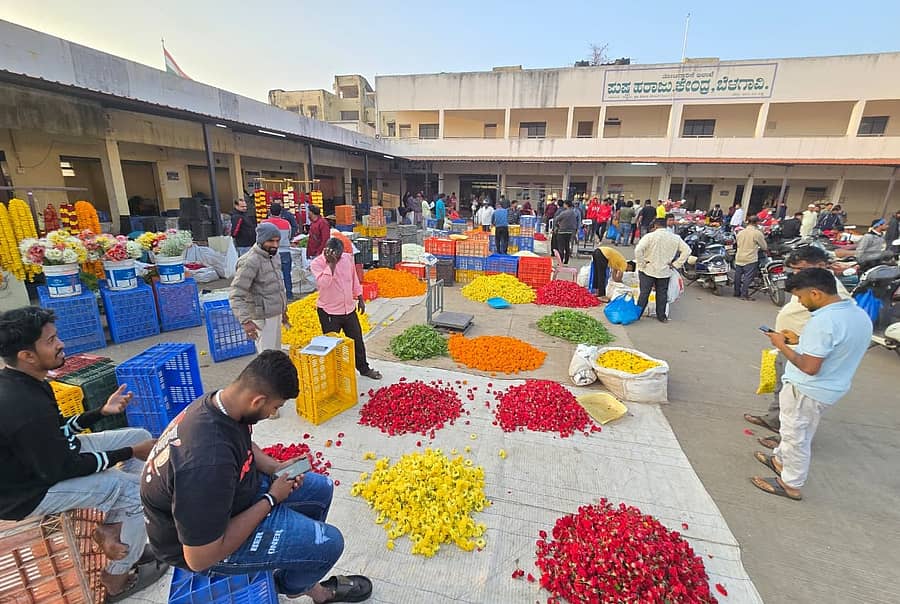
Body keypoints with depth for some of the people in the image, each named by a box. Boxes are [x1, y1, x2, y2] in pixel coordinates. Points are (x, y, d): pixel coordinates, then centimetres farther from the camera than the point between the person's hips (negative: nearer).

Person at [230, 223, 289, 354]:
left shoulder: (271, 257, 9)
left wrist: (283, 310, 24)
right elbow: (236, 295, -23)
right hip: (263, 319, -9)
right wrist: (245, 321, -31)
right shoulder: (251, 261, -18)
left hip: (275, 315, 9)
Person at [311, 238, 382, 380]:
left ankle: (364, 368, 34)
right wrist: (331, 263, -31)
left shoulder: (348, 258, 0)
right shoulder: (317, 264, -14)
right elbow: (323, 283, -30)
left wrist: (360, 298, 15)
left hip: (349, 309, 5)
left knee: (357, 340, 16)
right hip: (329, 312, -5)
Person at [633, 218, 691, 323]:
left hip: (648, 270, -3)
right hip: (665, 271, 3)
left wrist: (641, 264, -11)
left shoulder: (649, 236, -10)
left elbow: (638, 250, -22)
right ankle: (661, 316, 22)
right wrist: (676, 264, 3)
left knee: (644, 293, 5)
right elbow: (687, 251, 1)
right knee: (662, 294, 14)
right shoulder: (675, 238, 3)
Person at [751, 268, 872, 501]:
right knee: (796, 431, 26)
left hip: (807, 390, -9)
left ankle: (791, 484, 25)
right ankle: (780, 460, 46)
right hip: (832, 388, 9)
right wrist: (800, 341, 7)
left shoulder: (824, 321, -29)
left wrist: (782, 345, -17)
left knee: (796, 435, 9)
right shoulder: (861, 316, 1)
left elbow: (809, 367, -28)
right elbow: (839, 349, 12)